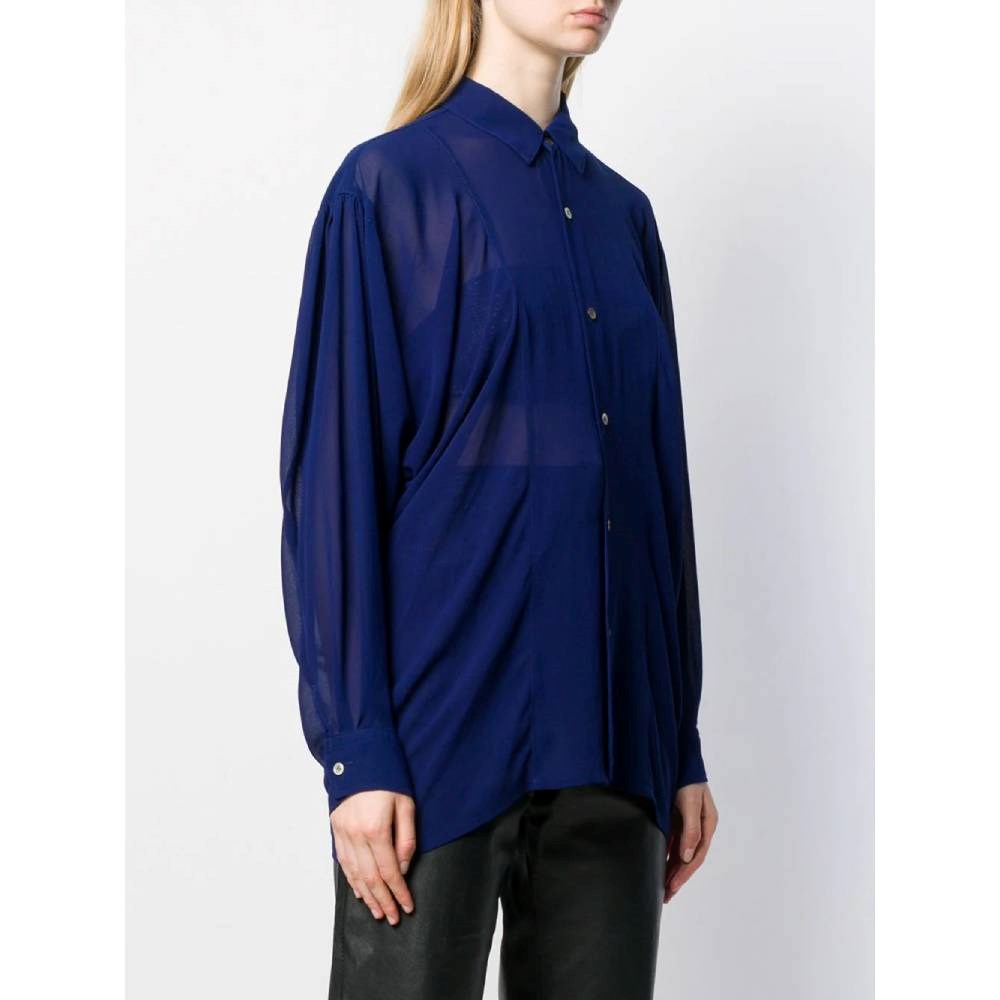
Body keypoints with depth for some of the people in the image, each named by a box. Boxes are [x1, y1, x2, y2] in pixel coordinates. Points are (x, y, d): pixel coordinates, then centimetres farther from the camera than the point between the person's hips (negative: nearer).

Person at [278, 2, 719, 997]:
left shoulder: (622, 214, 14)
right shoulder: (394, 184, -3)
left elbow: (658, 480, 15)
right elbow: (335, 467, -7)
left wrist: (682, 745, 12)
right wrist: (356, 747, -12)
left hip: (605, 738, 5)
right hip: (443, 726, -5)